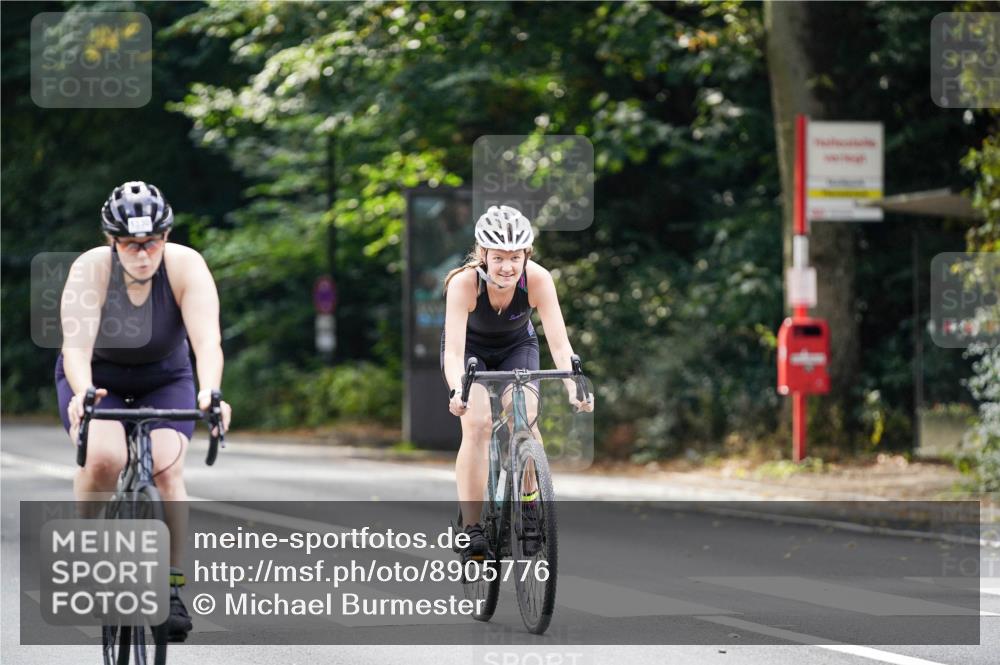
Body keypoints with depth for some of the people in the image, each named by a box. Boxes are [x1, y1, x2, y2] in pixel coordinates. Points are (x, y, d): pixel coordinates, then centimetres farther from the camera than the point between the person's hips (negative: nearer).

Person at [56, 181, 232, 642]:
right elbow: (76, 345, -40)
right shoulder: (91, 269, -29)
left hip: (164, 379, 1)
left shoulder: (186, 266, -27)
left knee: (167, 470, -22)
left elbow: (207, 339, -39)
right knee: (103, 459, -29)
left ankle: (172, 588, -12)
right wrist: (82, 394, -60)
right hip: (98, 377, -1)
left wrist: (211, 392, -57)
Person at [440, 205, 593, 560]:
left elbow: (559, 343, -33)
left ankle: (529, 502, 0)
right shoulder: (464, 282, -35)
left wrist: (574, 388, -49)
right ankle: (471, 529, -19)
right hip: (471, 349, -2)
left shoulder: (538, 279, -31)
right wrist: (457, 391, -59)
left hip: (517, 347, 2)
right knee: (477, 423, -22)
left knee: (525, 418, -22)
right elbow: (454, 349, -41)